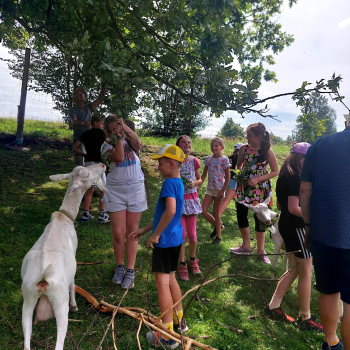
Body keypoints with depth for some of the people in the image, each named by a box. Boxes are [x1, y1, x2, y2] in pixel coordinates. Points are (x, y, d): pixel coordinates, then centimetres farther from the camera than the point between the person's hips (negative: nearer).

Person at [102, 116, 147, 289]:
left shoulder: (130, 140, 9)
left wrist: (125, 127, -18)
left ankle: (130, 270, 15)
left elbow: (138, 145, -15)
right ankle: (119, 267, 20)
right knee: (118, 233, -1)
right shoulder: (108, 146, 4)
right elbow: (118, 157, -16)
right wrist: (119, 138, -16)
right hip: (116, 190, -1)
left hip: (136, 189, 1)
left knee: (132, 231, 6)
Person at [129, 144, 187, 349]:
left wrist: (155, 235, -21)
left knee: (162, 283, 0)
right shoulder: (178, 183, 12)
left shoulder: (170, 183, -17)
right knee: (170, 279, 20)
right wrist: (144, 230, 19)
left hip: (165, 241, -9)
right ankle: (179, 320, 35)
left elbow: (170, 211, -33)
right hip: (175, 239, 9)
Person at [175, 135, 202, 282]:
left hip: (191, 199, 2)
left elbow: (200, 179, 10)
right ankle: (182, 264, 14)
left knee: (192, 234, 8)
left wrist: (195, 183, -11)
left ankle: (193, 260, 29)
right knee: (182, 234, -2)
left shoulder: (194, 161, 0)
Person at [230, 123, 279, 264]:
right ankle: (246, 246, 31)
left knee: (260, 219, 5)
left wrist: (257, 179, -17)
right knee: (241, 215, 8)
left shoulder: (267, 151, -11)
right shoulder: (244, 148, -2)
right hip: (244, 187, 4)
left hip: (260, 189, -3)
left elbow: (275, 171, -7)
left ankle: (261, 250, 24)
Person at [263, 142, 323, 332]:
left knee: (294, 269, 18)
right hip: (297, 227, -9)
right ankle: (305, 318, 17)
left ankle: (273, 306, 21)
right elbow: (293, 208, -23)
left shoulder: (283, 177, 11)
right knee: (306, 272, 4)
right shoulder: (296, 179, -18)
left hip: (285, 224, 9)